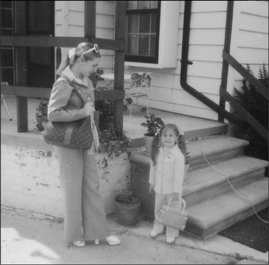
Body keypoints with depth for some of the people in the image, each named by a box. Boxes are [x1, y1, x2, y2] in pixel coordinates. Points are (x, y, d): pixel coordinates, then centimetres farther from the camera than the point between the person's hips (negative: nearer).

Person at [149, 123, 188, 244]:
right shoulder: (157, 151, -3)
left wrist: (176, 191, -17)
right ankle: (158, 227, 41)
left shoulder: (178, 155, -21)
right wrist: (152, 182, 12)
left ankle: (171, 233, 26)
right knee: (158, 208, 20)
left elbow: (179, 174, -19)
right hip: (159, 187, 5)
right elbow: (153, 167, 8)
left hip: (172, 189, -5)